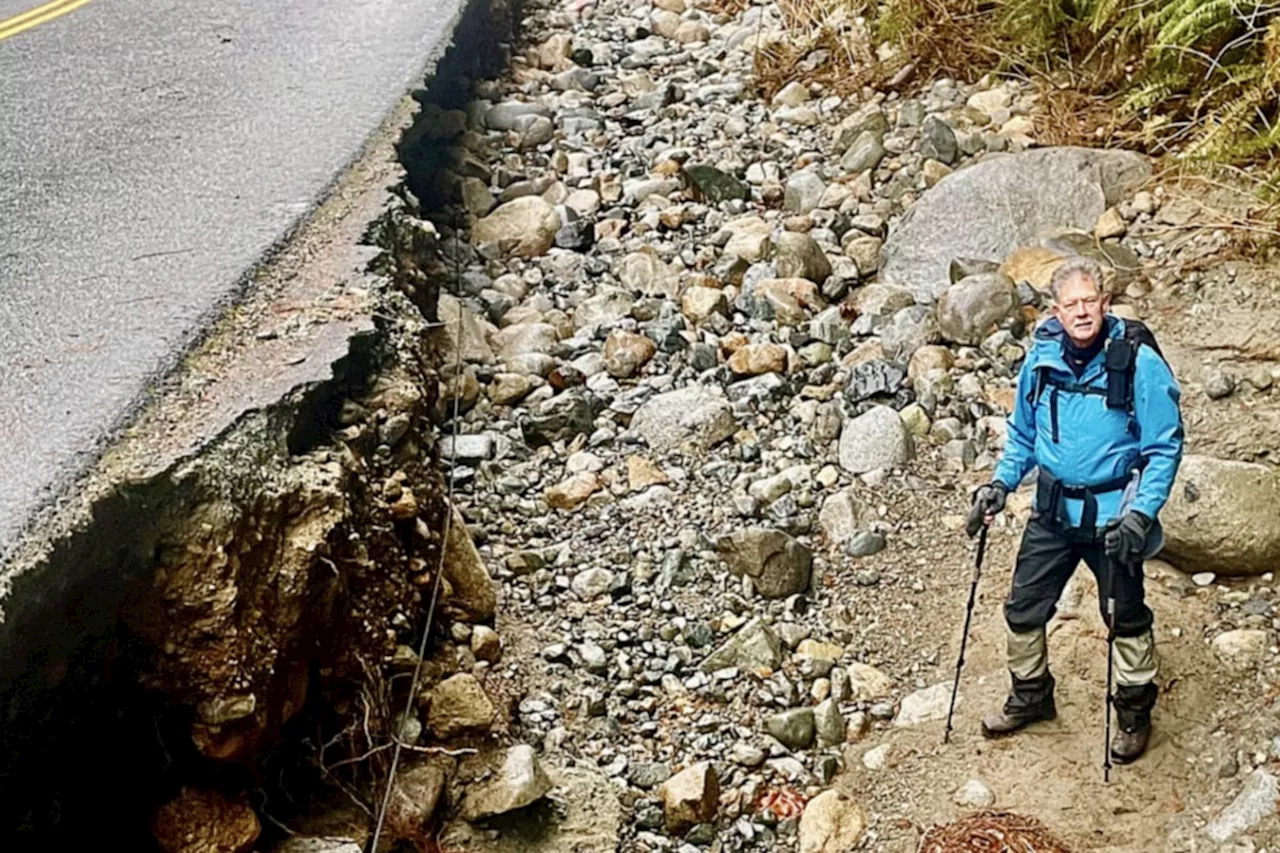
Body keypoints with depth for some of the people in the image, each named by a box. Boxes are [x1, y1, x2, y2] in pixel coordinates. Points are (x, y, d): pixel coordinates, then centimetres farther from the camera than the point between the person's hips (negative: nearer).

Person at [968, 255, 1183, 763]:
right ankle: (1031, 696, 35)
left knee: (1126, 618, 10)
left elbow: (1165, 448, -13)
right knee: (1023, 608, 12)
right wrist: (1001, 483, 0)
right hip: (1052, 511, 4)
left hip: (1112, 516, -4)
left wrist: (1141, 514, -21)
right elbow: (1023, 433, 13)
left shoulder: (1138, 361, -16)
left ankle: (1134, 712, 32)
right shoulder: (1041, 359, -4)